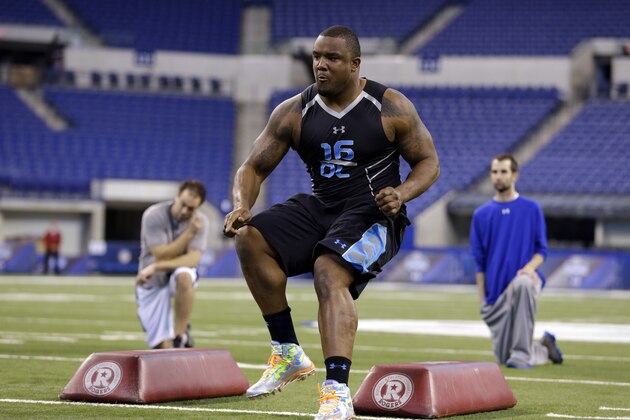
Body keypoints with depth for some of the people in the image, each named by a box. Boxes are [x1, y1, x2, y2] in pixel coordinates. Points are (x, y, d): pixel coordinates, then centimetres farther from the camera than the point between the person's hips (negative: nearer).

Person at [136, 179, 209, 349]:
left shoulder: (200, 221, -14)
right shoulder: (153, 216, -19)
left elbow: (193, 260, -24)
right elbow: (162, 255, -25)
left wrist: (155, 267, -33)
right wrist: (189, 232, -33)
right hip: (153, 284, 0)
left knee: (184, 276, -39)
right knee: (163, 347, -7)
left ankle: (180, 335, -25)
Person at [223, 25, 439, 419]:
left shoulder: (392, 108, -5)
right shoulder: (293, 113, 3)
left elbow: (429, 162, 2)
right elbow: (253, 167, 4)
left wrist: (402, 193, -20)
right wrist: (242, 207, -17)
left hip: (372, 215, -5)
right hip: (319, 209, 5)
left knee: (329, 273, -33)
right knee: (251, 238, -19)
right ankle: (288, 354, -8)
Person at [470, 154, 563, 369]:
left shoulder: (532, 209, 5)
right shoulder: (481, 214, 10)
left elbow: (541, 249, 5)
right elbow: (479, 262, 10)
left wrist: (530, 267, -16)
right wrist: (483, 300, 5)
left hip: (525, 277, -3)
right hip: (496, 291, 3)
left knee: (522, 283, -42)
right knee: (503, 357, 0)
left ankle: (522, 353, -32)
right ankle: (545, 348, 32)